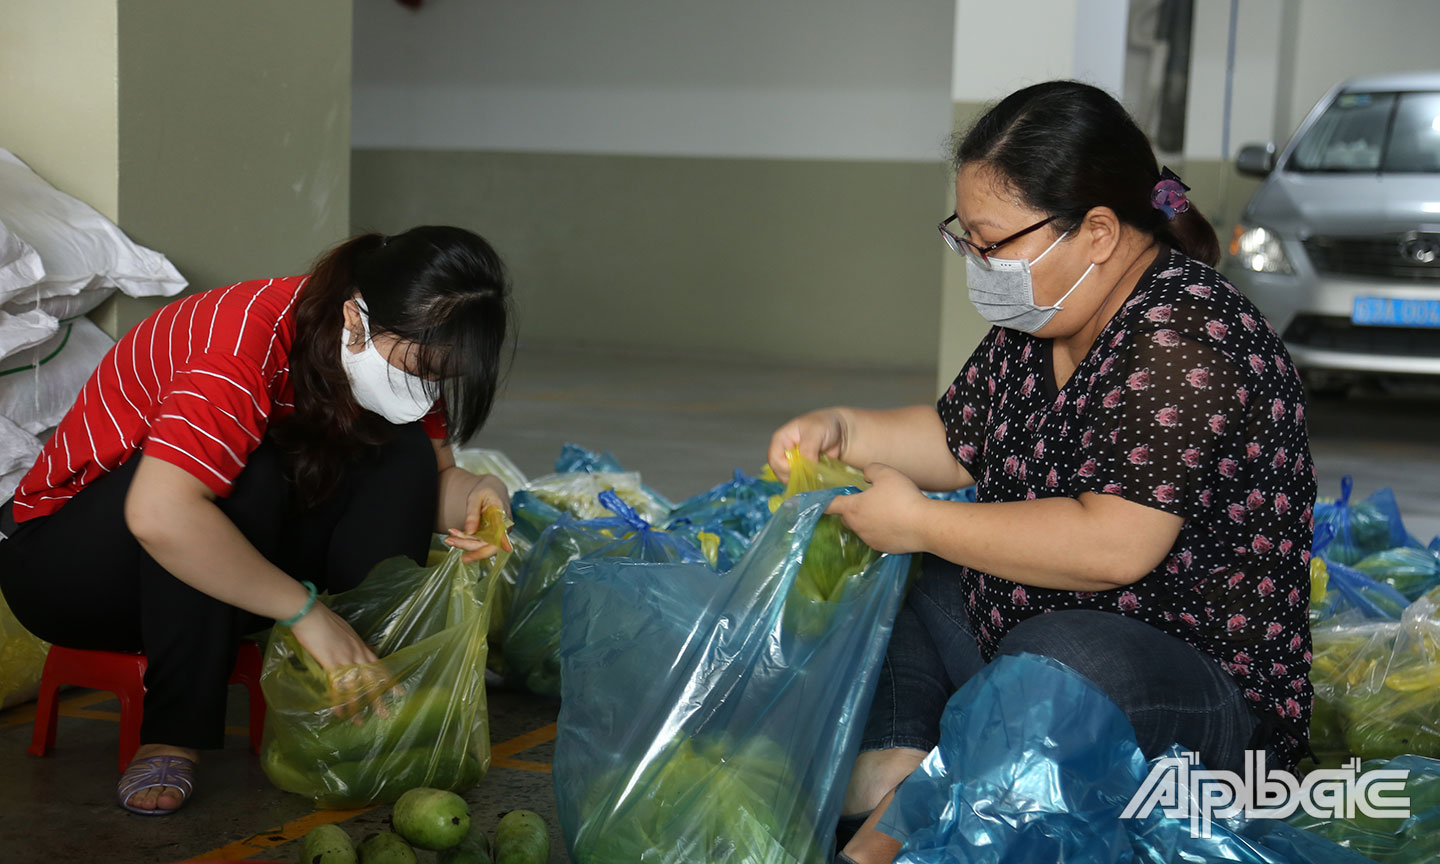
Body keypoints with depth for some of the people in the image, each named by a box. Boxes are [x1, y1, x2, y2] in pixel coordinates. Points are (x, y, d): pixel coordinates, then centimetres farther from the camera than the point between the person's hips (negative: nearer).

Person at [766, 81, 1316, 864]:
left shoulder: (1186, 344, -23)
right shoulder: (1037, 320, 5)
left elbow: (1110, 548, -30)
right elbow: (957, 440, 21)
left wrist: (919, 522, -21)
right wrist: (843, 432, 3)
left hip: (1209, 690, -10)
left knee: (1061, 660, -39)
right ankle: (890, 775, -16)